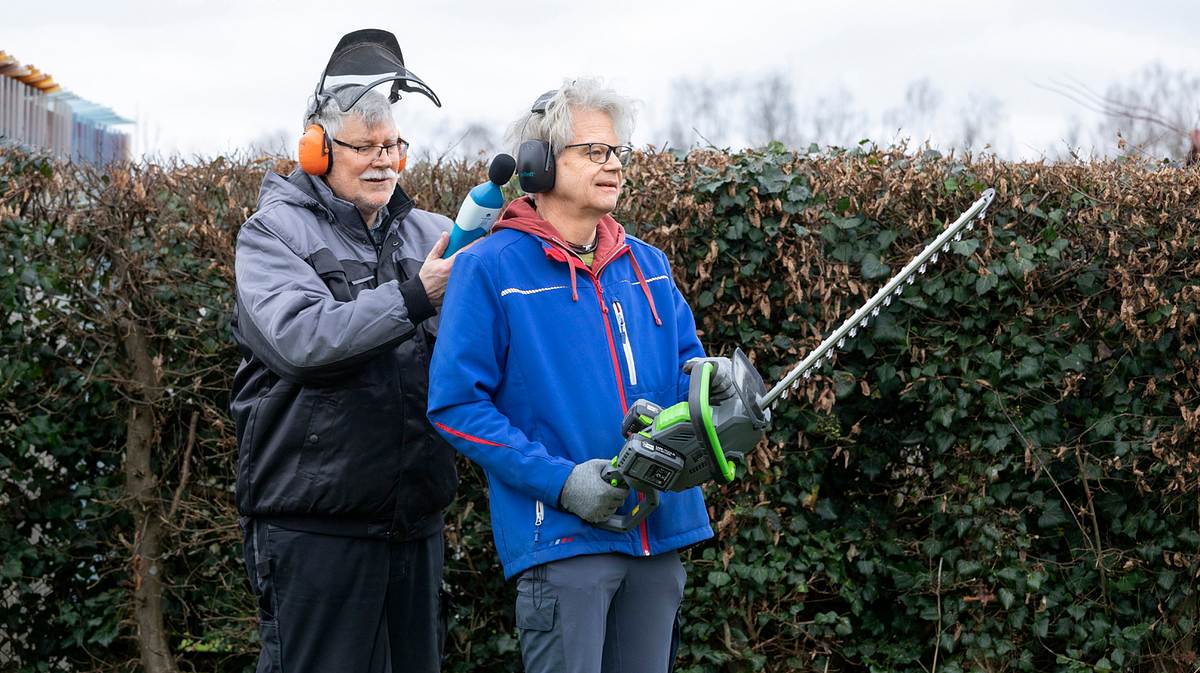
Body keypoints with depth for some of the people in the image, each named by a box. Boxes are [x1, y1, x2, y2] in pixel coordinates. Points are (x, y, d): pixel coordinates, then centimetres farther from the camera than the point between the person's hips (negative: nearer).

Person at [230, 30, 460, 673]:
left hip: (415, 517, 5)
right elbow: (298, 340, -20)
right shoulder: (273, 233, -4)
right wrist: (413, 297, -25)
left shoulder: (428, 233, 12)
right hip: (314, 519, -5)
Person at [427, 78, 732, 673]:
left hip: (660, 533, 6)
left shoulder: (647, 265, 13)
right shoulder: (489, 269, -6)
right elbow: (454, 404, -10)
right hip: (559, 538, -6)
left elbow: (685, 364, 18)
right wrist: (560, 480, -18)